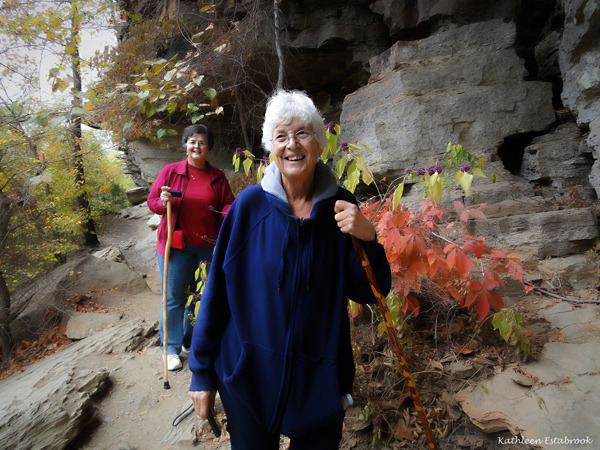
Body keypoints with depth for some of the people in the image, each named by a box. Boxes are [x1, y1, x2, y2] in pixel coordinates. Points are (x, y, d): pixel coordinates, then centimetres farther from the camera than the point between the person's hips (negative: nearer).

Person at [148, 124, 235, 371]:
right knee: (174, 296, 4)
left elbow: (227, 204, 5)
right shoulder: (170, 171, 0)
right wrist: (163, 202, -19)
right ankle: (171, 347, 20)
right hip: (176, 244, -2)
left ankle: (192, 340, 32)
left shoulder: (217, 177, 6)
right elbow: (152, 201, 3)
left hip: (207, 245, 2)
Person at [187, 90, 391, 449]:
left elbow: (370, 293, -5)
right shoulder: (251, 204, -12)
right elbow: (218, 290, -7)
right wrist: (202, 372, -3)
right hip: (249, 377, 0)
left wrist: (367, 239, -24)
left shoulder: (340, 207, -8)